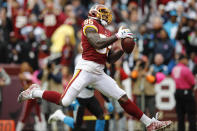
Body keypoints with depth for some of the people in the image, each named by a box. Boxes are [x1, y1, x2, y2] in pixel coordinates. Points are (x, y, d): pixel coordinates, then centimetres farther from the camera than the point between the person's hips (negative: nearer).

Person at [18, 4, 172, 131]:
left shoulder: (106, 33, 20)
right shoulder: (90, 24, -3)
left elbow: (110, 59, 21)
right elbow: (97, 43, -21)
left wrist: (123, 49, 6)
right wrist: (117, 36, -16)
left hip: (99, 73, 8)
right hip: (86, 68, -8)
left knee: (123, 97, 4)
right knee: (64, 101, -10)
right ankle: (35, 92, 13)